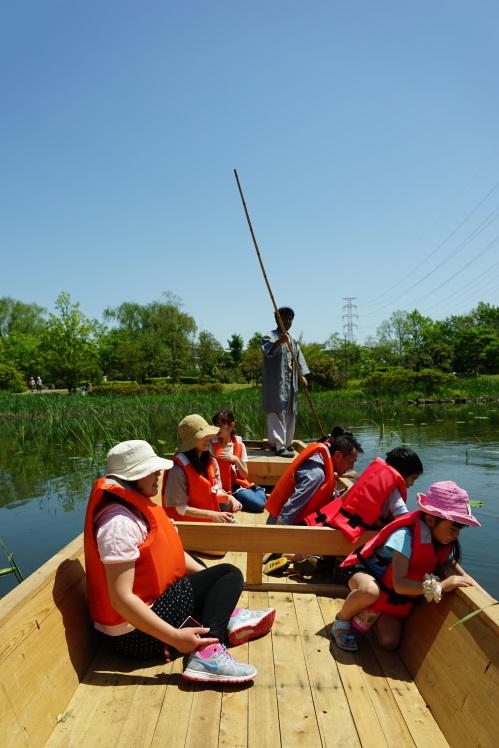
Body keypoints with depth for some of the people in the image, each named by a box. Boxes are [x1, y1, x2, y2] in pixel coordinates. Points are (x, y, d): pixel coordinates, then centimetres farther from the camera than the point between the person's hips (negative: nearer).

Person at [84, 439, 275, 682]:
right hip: (135, 634, -10)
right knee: (230, 575, -6)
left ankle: (229, 617, 8)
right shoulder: (120, 522, -26)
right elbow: (121, 598, -30)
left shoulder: (136, 505, 4)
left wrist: (210, 579, 5)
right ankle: (206, 654, -23)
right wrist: (175, 637, -30)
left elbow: (172, 554, 11)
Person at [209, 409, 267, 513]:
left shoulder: (239, 445, 3)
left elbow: (245, 475, 3)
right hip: (222, 487, -2)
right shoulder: (212, 444, -3)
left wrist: (236, 460, -13)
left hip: (238, 485, 2)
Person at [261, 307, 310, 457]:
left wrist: (302, 376, 1)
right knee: (277, 414, -13)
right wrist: (280, 341, -44)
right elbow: (268, 350, -25)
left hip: (290, 384, 8)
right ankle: (279, 446, -15)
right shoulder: (270, 336, -3)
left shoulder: (293, 341, 22)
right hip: (275, 383, -8)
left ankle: (287, 443, 22)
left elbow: (299, 359, 17)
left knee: (289, 414, 11)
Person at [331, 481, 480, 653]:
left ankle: (373, 613, 20)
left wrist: (467, 582, -16)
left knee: (390, 642, -12)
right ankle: (342, 620, -10)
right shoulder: (405, 536, -34)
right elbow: (399, 583, -39)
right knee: (370, 592, -42)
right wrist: (439, 586, -40)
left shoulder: (445, 542, -11)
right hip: (366, 572, -6)